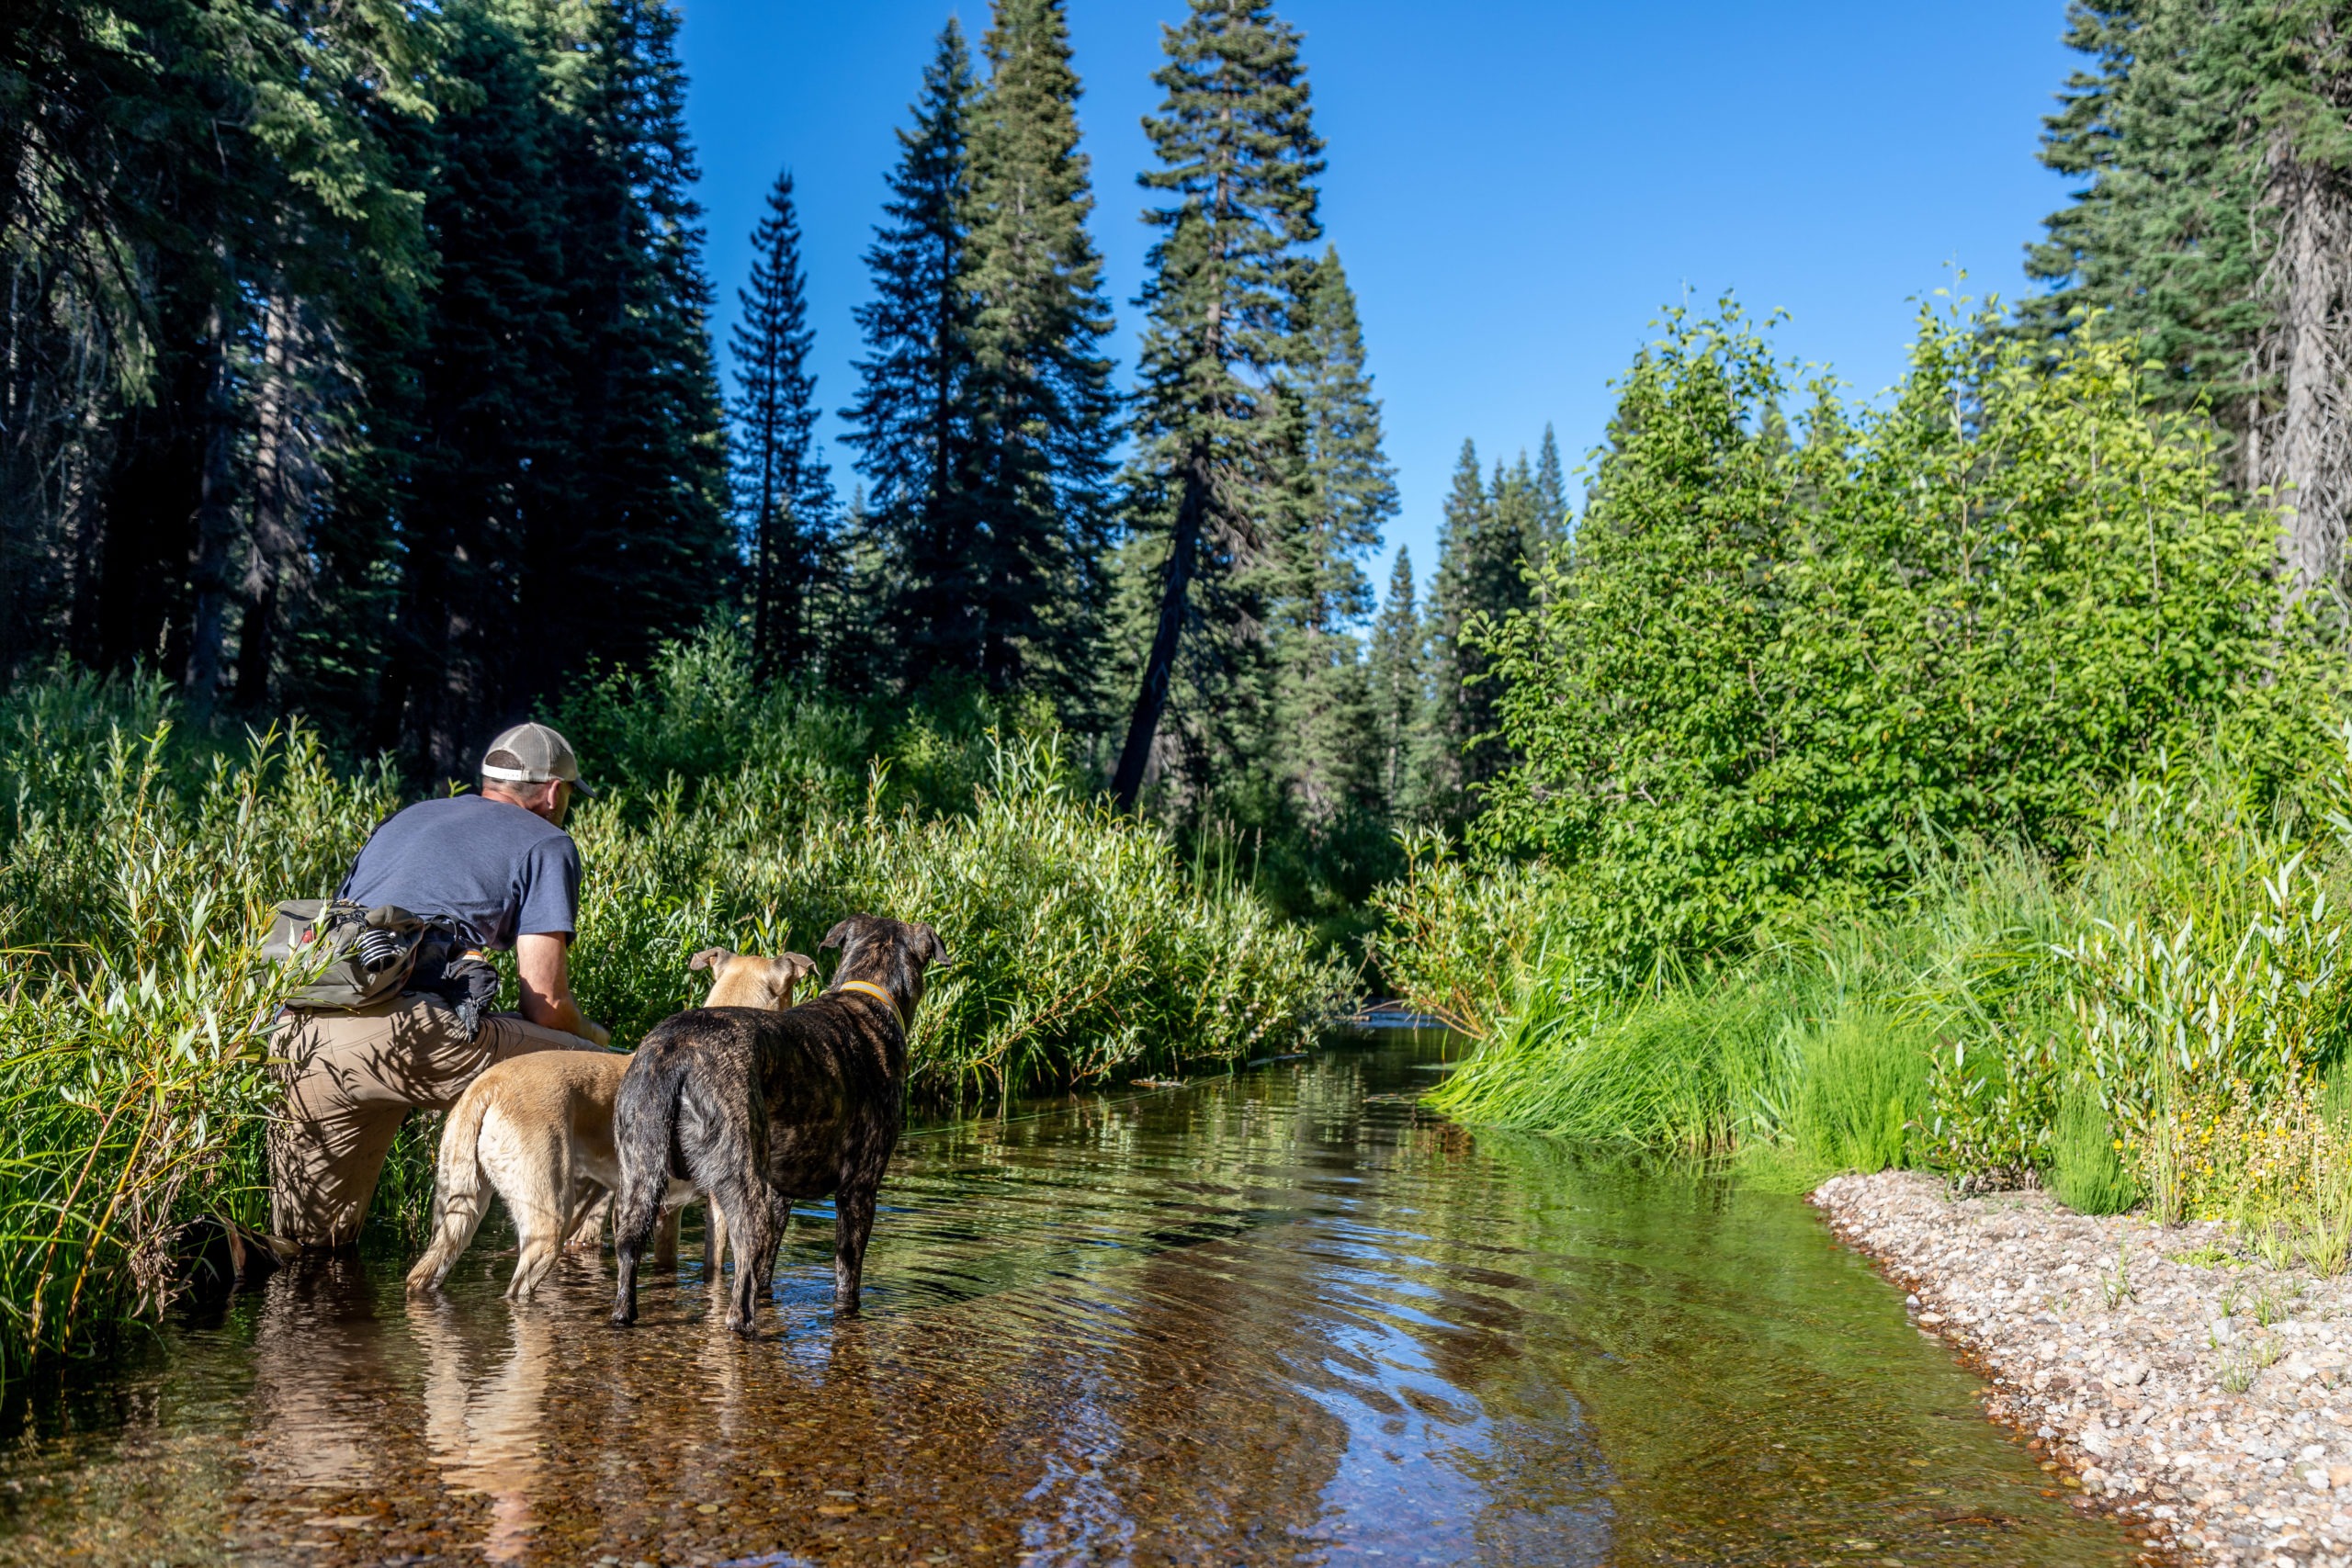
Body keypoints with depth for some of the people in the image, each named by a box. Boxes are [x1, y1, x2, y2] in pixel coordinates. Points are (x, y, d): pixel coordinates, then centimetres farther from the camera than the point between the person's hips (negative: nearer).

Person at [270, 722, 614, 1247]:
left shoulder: (407, 818, 32)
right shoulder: (547, 844, 11)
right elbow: (546, 1004, 2)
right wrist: (593, 1037, 26)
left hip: (298, 1039, 7)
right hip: (400, 1027, -7)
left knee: (310, 1242, 21)